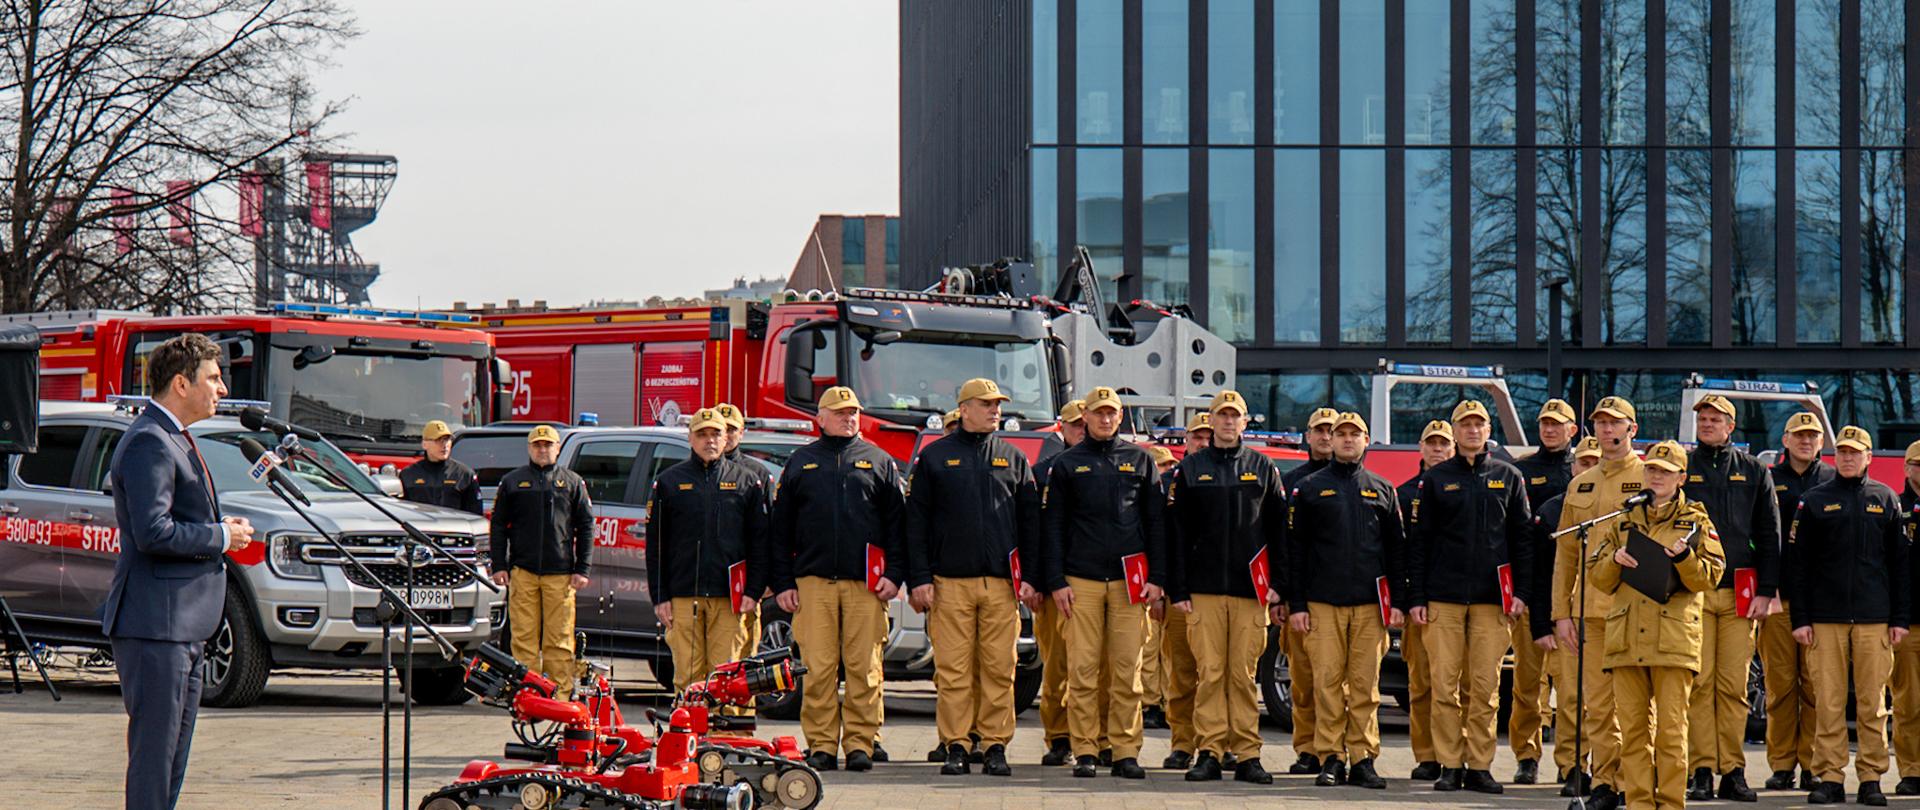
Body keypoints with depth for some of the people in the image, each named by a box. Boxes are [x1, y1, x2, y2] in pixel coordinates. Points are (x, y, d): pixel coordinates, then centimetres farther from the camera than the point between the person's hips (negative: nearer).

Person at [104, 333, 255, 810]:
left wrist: (224, 530, 9)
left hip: (184, 625, 11)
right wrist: (222, 537, -12)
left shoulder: (174, 440, 19)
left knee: (174, 751, 13)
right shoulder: (148, 442, -15)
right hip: (154, 624, -11)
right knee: (154, 749, -9)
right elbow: (153, 533, -24)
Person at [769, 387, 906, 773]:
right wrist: (782, 583, 5)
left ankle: (859, 744, 2)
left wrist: (894, 575, 0)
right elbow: (781, 529, 13)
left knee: (864, 668, -3)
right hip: (813, 582, 0)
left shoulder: (879, 462, 13)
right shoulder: (800, 463, 14)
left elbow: (897, 521, 10)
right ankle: (821, 745, 0)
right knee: (817, 668, -4)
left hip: (865, 583, 0)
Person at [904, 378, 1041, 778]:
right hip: (950, 582, -1)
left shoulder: (1013, 458, 13)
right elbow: (916, 520, 6)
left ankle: (996, 747, 5)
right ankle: (956, 747, 2)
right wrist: (919, 579, -3)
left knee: (999, 669, -1)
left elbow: (1030, 521, 13)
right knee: (953, 669, -3)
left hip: (1001, 583, 1)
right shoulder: (934, 457, 8)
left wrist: (1030, 578, 4)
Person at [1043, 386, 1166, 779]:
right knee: (1083, 670, -4)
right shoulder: (1066, 464, 10)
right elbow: (1053, 526, 8)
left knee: (1127, 672, -2)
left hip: (1130, 581, 1)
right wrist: (1056, 582, -1)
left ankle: (1126, 751, 1)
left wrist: (1156, 578, 3)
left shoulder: (1141, 460, 12)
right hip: (1081, 581, 0)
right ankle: (1085, 751, 0)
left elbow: (1156, 522, 11)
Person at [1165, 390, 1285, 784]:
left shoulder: (1263, 468, 11)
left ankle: (1247, 755, 2)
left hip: (1251, 589, 0)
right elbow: (1176, 532, 6)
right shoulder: (1191, 469, 9)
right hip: (1204, 589, 0)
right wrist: (1177, 589, -1)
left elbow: (1278, 529, 10)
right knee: (1209, 673, -3)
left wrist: (1277, 584, 2)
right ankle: (1209, 753, 0)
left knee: (1244, 675, 0)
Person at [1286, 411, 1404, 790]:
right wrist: (1296, 604, -1)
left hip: (1370, 603, 1)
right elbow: (1295, 549, 6)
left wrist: (1398, 602, 4)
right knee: (1327, 683, -4)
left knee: (1365, 686, 0)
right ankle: (1331, 760, 0)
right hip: (1323, 603, -1)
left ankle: (1363, 761, 3)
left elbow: (1397, 550, 13)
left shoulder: (1382, 491, 14)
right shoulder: (1309, 489, 9)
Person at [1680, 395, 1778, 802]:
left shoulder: (1754, 471, 12)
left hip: (1739, 593, 1)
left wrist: (1764, 593, 2)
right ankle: (1701, 771, -3)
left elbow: (1770, 536, 11)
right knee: (1698, 682, -5)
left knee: (1734, 686, -1)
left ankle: (1733, 771, 3)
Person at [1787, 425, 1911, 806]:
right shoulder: (1814, 501, 8)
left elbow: (1900, 562, 11)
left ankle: (1871, 778, 5)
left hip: (1874, 618, 0)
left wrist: (1900, 618, 5)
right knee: (1827, 702, -3)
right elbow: (1797, 564, 7)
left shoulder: (1886, 500, 11)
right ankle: (1830, 778, 1)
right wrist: (1800, 618, -1)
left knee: (1872, 703, 0)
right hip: (1825, 618, 0)